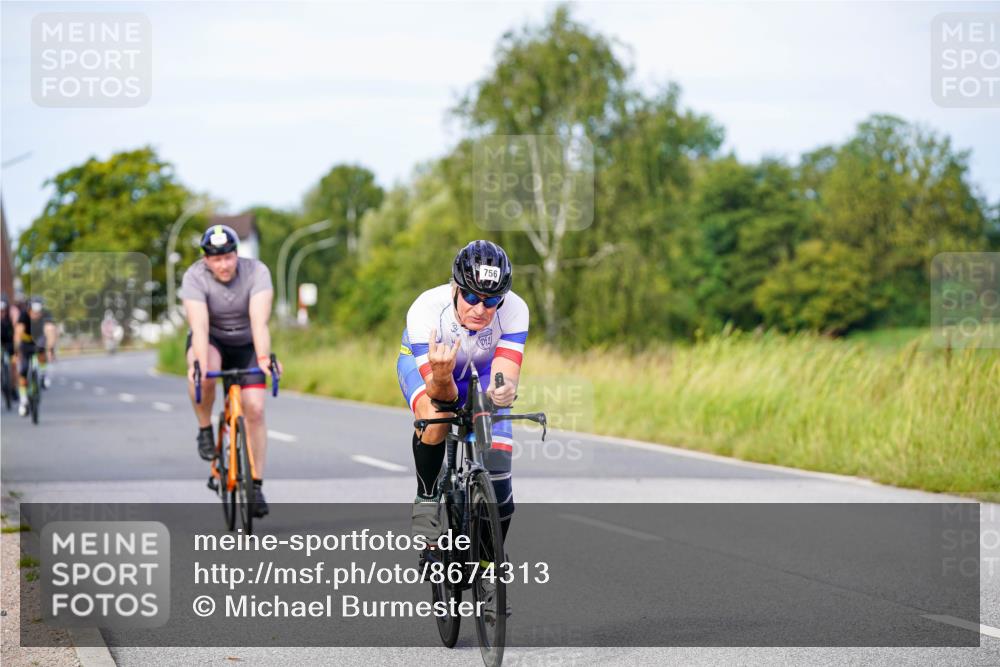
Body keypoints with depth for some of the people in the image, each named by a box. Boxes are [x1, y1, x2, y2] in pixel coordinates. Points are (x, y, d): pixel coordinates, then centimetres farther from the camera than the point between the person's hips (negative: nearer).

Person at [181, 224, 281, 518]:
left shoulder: (256, 272, -24)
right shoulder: (194, 277, -25)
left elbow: (259, 321, -36)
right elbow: (199, 325, -36)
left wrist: (264, 358, -52)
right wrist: (199, 364, -52)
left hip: (246, 345, 1)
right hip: (212, 342, -1)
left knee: (254, 409, -13)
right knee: (204, 373, -37)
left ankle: (256, 486, -2)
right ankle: (205, 430, -10)